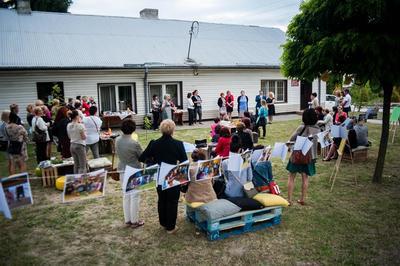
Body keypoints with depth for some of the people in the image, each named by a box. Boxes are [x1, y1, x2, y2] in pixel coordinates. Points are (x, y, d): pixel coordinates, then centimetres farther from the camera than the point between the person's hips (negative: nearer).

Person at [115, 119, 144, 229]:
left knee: (126, 195, 17)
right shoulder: (134, 143, -24)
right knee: (134, 196, 8)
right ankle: (134, 221, 19)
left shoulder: (117, 140, -6)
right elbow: (142, 157, -11)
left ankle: (128, 220, 28)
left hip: (122, 170, 6)